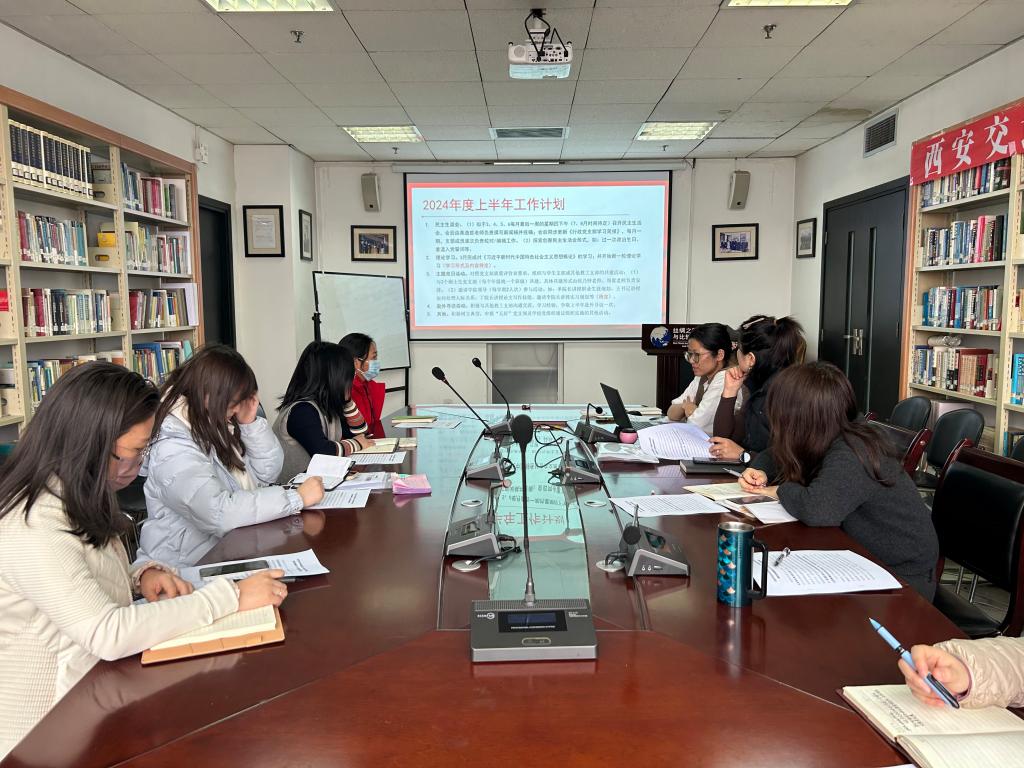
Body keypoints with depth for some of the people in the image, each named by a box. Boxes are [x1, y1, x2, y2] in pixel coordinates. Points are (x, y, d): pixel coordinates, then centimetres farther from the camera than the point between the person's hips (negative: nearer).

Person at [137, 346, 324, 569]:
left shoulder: (216, 426, 5)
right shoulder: (173, 450, -20)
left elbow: (267, 473, 7)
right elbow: (219, 513, -31)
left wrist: (251, 422, -7)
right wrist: (297, 498, -28)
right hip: (189, 566, -7)